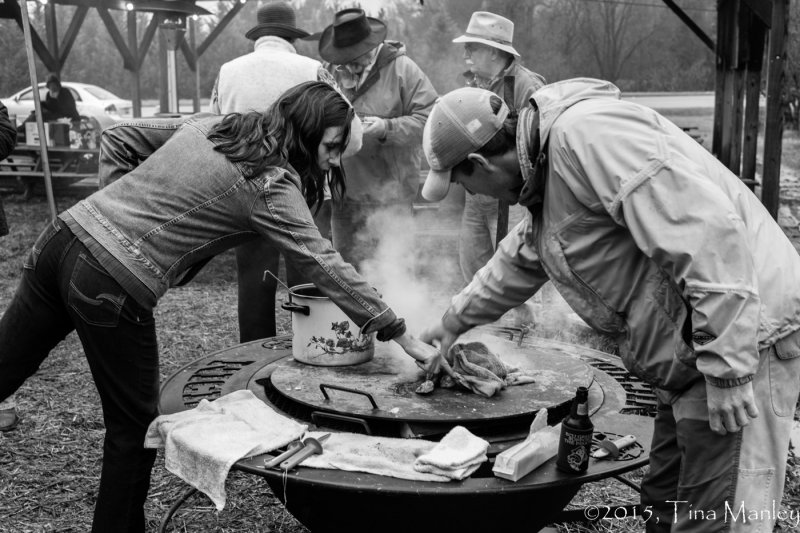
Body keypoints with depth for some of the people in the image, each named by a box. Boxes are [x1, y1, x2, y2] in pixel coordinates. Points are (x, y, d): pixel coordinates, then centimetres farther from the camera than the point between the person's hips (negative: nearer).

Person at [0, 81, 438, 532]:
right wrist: (405, 338, -12)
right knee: (134, 428, 11)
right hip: (111, 288, -8)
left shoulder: (213, 124, 11)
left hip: (66, 232, 8)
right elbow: (325, 266, -14)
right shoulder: (272, 186, -11)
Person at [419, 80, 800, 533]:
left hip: (746, 339, -10)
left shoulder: (585, 132, -21)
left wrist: (727, 367, -27)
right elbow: (519, 262, 30)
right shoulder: (549, 163, 13)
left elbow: (705, 230, -29)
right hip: (693, 354, 11)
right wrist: (456, 321, 38)